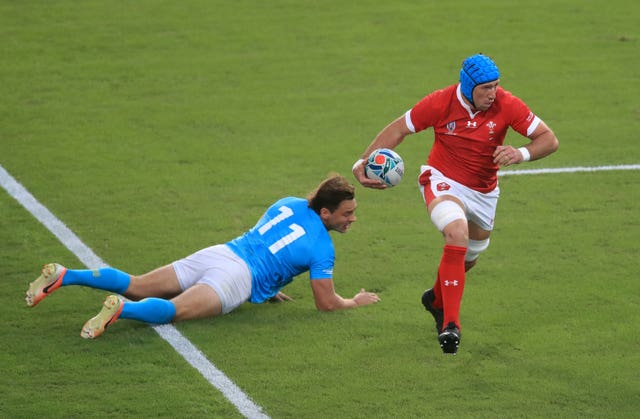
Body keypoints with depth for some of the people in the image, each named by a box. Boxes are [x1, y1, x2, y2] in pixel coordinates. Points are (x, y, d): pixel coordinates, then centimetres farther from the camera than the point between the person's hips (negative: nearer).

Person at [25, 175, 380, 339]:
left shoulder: (289, 204, 21)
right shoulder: (322, 247, -2)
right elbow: (326, 303, 0)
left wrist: (268, 287, 42)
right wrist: (355, 302, 19)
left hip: (216, 254, 8)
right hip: (237, 275, -8)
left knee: (136, 287, 6)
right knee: (174, 309, -32)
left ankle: (62, 276, -6)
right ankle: (120, 309, -58)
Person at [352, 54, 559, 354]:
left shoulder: (506, 106, -19)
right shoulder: (440, 103, -21)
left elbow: (549, 139, -17)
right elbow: (399, 129, -9)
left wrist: (521, 154, -38)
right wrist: (363, 162, -18)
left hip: (483, 191, 4)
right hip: (443, 181, -4)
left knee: (469, 257, 21)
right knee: (457, 232, -33)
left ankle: (437, 299, 55)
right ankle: (451, 323, -31)